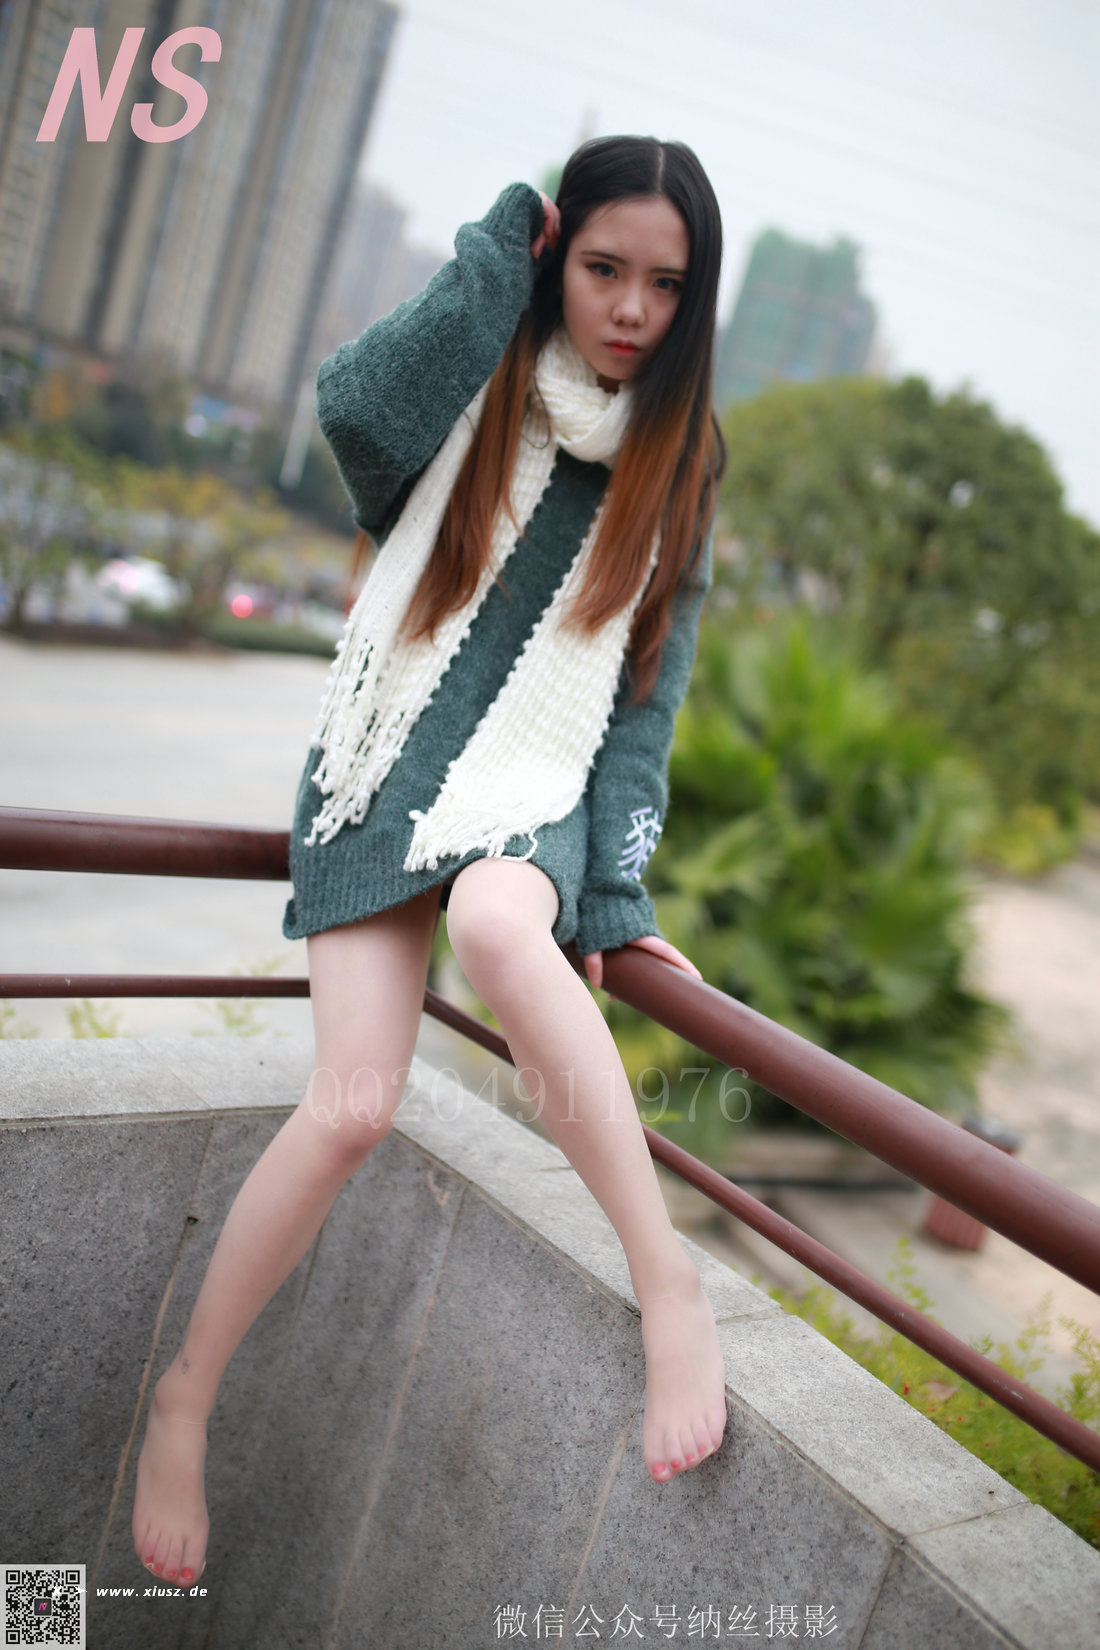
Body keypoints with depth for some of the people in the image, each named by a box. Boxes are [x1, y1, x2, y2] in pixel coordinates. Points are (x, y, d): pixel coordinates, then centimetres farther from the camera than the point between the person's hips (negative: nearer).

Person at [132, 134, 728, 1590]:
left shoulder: (675, 466, 9)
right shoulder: (473, 391, 5)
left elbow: (647, 692, 5)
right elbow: (356, 404, -19)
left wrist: (616, 894, -4)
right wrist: (503, 251, -8)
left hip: (537, 788, 0)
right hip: (389, 764, 0)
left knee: (498, 926, -38)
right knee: (354, 1104, -16)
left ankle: (668, 1278, -29)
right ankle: (185, 1402, 4)